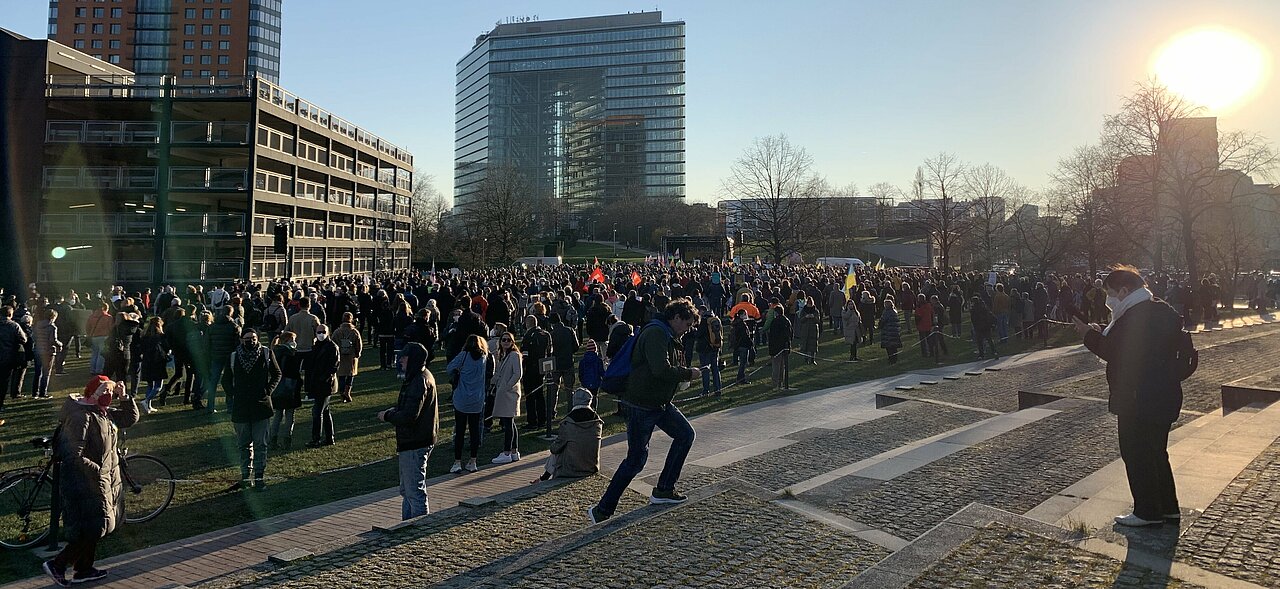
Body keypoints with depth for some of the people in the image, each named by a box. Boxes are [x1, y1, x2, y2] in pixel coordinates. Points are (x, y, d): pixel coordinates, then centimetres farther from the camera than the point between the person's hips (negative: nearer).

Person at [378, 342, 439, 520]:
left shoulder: (419, 382, -21)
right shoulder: (422, 377, 12)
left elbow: (409, 416, -27)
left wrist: (387, 416, -11)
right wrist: (393, 411, 6)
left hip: (414, 445, -11)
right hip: (414, 442, 11)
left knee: (415, 491, -3)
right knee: (406, 490, 20)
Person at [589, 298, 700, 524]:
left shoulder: (667, 336, 14)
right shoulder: (655, 333, -19)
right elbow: (661, 370, -30)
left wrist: (683, 373, 4)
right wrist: (688, 374, -16)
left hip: (660, 402, 10)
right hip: (641, 404, -10)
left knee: (685, 434, 13)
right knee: (636, 459, -6)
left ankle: (663, 490, 22)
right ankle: (603, 509, 4)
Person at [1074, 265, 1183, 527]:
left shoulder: (1136, 316, -22)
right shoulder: (1160, 310, 12)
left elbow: (1117, 353, -21)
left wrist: (1089, 334, -10)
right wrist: (1102, 332, 7)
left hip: (1137, 402, -11)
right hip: (1162, 397, 11)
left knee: (1137, 456, 1)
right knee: (1156, 453, 20)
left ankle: (1148, 512, 9)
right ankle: (1168, 508, 29)